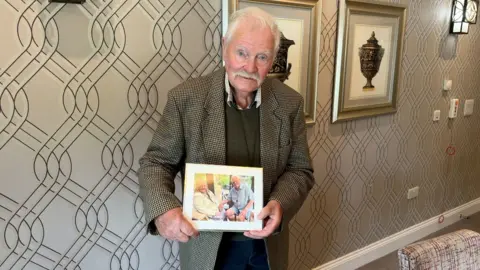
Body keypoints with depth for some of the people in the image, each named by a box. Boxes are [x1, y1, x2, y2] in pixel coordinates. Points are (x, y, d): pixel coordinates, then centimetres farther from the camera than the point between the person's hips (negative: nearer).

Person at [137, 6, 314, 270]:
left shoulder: (290, 103, -8)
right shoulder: (186, 97, -14)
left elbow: (300, 170, -3)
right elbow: (156, 162, -9)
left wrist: (280, 205, -23)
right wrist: (162, 210, -28)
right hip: (206, 244, -2)